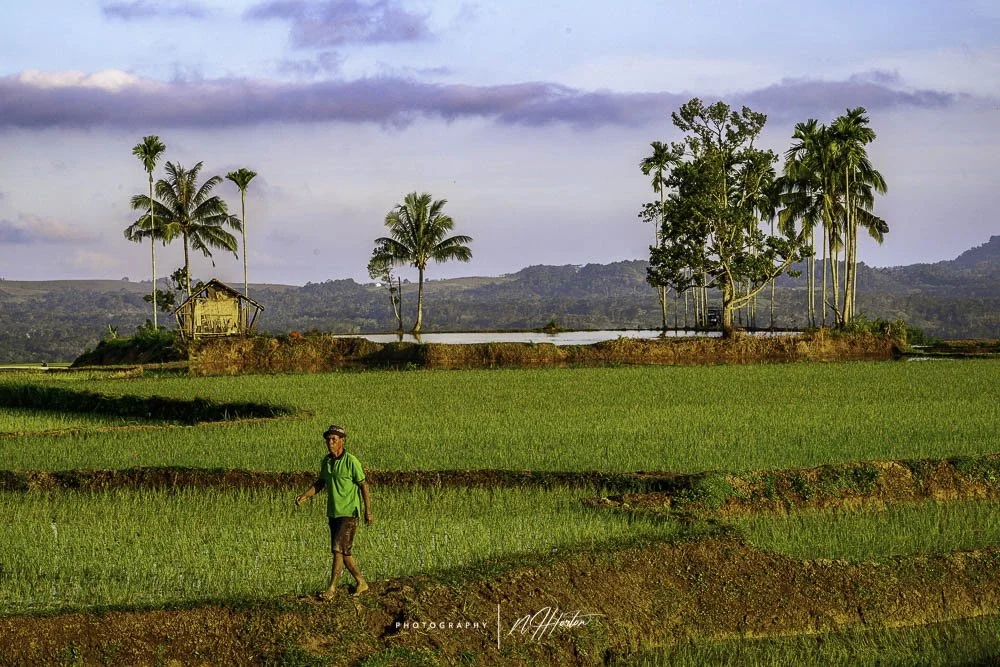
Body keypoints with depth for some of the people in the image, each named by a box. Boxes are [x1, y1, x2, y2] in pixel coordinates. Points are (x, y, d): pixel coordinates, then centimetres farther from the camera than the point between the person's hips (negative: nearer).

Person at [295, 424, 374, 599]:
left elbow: (363, 486, -10)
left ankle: (332, 588, -10)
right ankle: (361, 583, 26)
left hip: (349, 513, -7)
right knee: (343, 552, 12)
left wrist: (368, 512, -11)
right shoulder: (326, 461, 6)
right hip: (333, 513, 7)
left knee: (339, 550, -12)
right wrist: (304, 496, 3)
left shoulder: (351, 461, -14)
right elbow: (320, 483, 18)